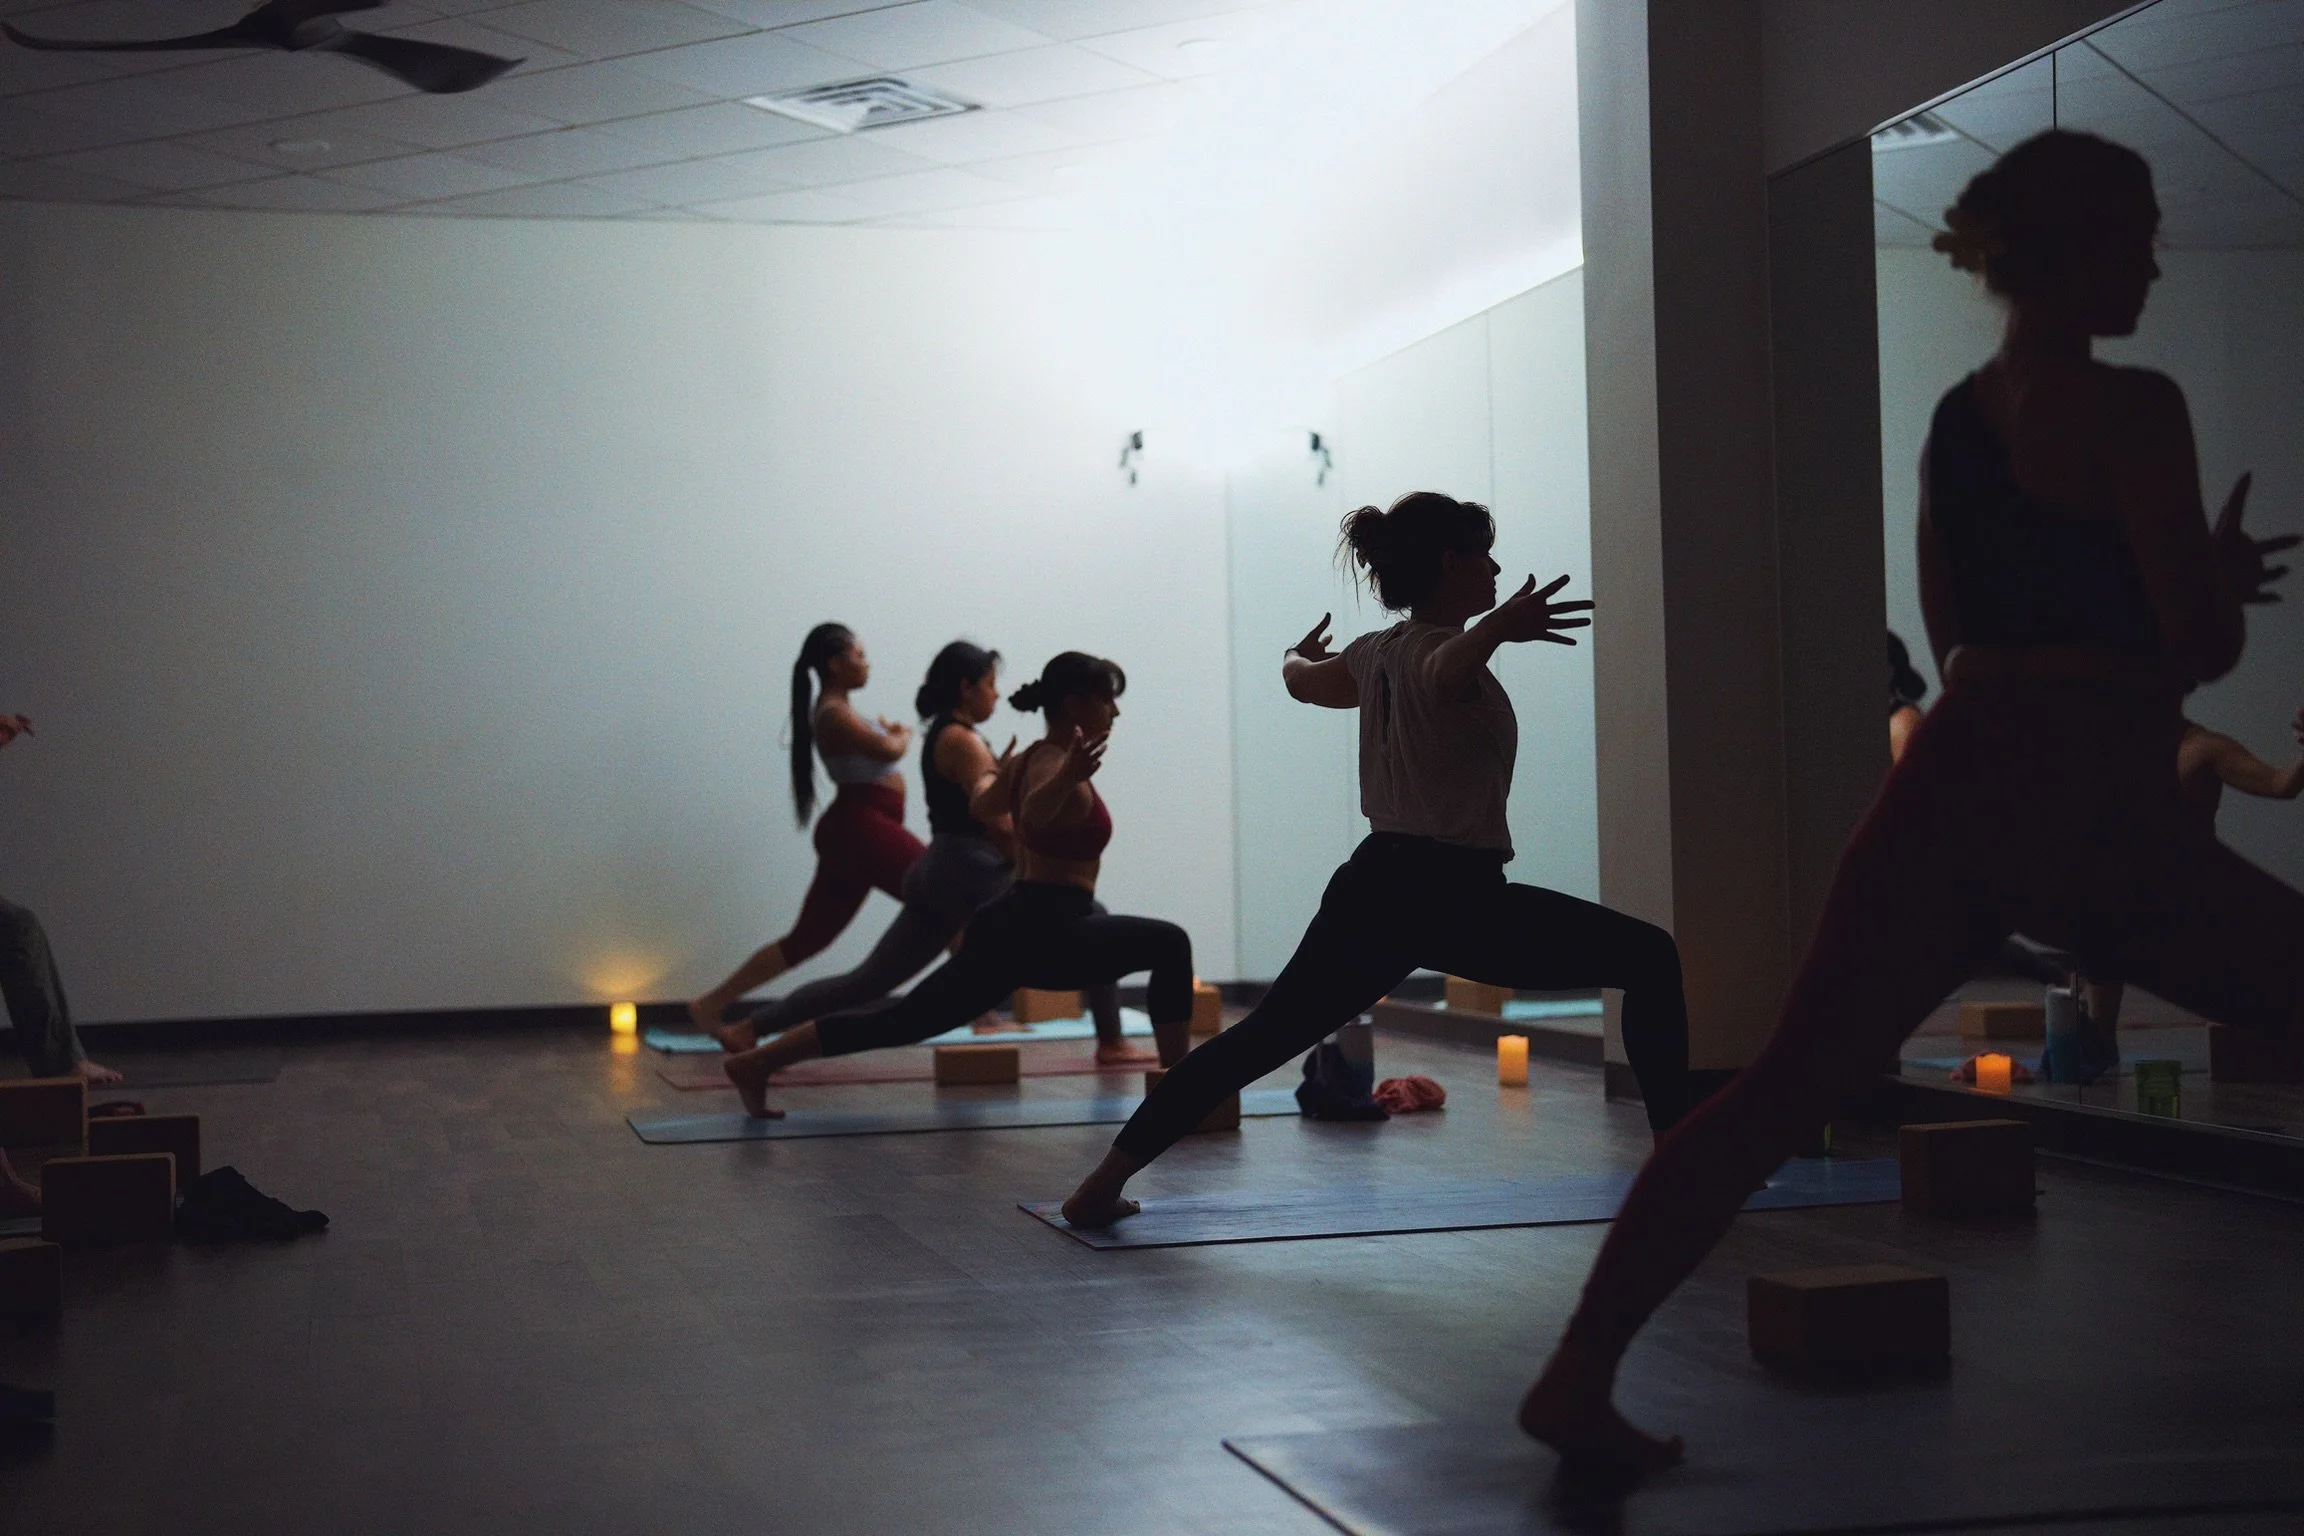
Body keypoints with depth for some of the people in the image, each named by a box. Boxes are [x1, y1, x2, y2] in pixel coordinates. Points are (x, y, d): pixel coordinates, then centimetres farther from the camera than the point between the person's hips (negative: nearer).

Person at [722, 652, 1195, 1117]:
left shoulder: (1030, 758, 14)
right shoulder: (1056, 765, -16)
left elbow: (981, 805, 34)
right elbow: (1034, 814, -41)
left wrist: (999, 772, 57)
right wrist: (1068, 779, -61)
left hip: (1014, 927, 10)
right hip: (1044, 933, -10)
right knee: (1170, 946, -9)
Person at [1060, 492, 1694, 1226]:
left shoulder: (1375, 654, 13)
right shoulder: (1446, 652, -11)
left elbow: (1301, 680, 35)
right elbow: (1444, 671, -38)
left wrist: (1296, 654, 58)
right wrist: (1498, 630, -58)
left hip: (1373, 886, 8)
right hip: (1454, 894, -8)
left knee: (1263, 1036, 10)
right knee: (1651, 961, 0)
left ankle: (1104, 1183, 4)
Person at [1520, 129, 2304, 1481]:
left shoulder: (1955, 420, 15)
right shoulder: (2132, 410, -8)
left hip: (1951, 788, 7)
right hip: (2091, 811, -7)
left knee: (1785, 1086, 5)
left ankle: (1584, 1372, -1)